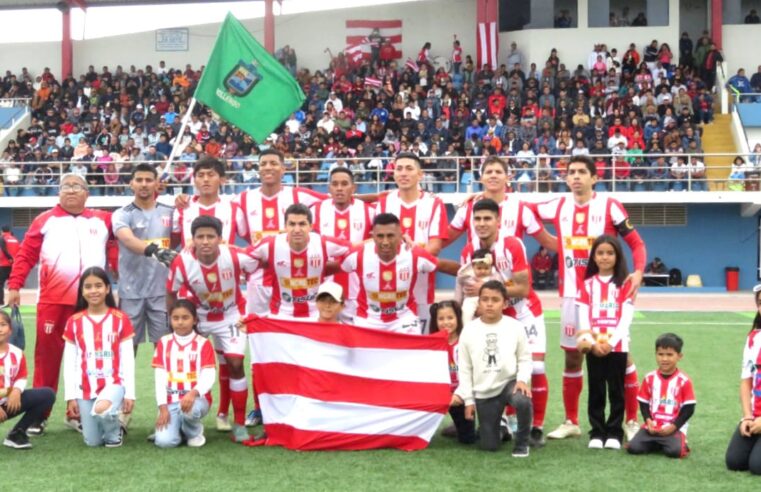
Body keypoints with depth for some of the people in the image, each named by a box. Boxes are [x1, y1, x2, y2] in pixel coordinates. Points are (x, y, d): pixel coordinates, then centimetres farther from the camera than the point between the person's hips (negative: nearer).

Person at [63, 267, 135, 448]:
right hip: (85, 388, 2)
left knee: (101, 409, -34)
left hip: (113, 383, -2)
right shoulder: (74, 322, 3)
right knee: (92, 442, 0)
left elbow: (128, 359, -1)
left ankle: (114, 431, -2)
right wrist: (70, 396, -1)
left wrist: (130, 393, -6)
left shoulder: (121, 319, -1)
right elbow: (69, 362, 4)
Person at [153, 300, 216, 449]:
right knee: (165, 441, -23)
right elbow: (160, 378, 1)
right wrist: (162, 407, -10)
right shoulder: (163, 343, 6)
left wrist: (193, 393, -31)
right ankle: (178, 426, 14)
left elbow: (209, 377, -11)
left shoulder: (203, 344, 0)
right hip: (170, 402, 1)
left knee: (190, 408, -39)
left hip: (196, 399, -1)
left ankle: (194, 432, -3)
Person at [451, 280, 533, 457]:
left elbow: (525, 358, 1)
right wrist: (468, 399, 0)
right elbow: (464, 368, 1)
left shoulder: (514, 327, -7)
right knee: (489, 445, -1)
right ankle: (499, 429, 37)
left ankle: (521, 443, -9)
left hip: (509, 382, -1)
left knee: (523, 401, -37)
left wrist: (522, 379, -18)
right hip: (483, 392, 1)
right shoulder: (469, 330, -5)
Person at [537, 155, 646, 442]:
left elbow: (636, 242, -4)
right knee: (572, 356, 9)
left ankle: (632, 421, 9)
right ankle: (571, 422, 20)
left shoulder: (609, 206, -6)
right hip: (571, 294, 4)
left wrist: (638, 271, -19)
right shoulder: (559, 207, 5)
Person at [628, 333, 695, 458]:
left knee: (675, 451, -30)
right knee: (633, 447, -18)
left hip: (674, 428, -3)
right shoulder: (649, 378, 5)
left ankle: (682, 443, 6)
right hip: (652, 427, 3)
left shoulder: (684, 381, -4)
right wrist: (648, 421, -7)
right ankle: (656, 443, 9)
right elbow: (643, 403, 11)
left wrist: (673, 426, -12)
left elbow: (689, 408, -3)